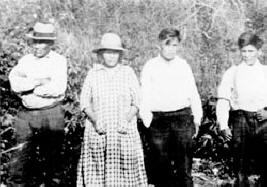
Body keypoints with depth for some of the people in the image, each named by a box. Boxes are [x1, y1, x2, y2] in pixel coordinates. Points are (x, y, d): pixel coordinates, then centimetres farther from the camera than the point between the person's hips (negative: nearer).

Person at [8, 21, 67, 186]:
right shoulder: (25, 60, 10)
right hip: (27, 115, 3)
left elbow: (58, 89, -15)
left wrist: (26, 87, -7)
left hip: (51, 115, -3)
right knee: (26, 158, 4)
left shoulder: (59, 60, -2)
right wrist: (40, 81, -15)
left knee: (52, 156, 5)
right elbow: (15, 83, -5)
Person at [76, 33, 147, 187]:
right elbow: (85, 102, 6)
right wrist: (95, 120, -10)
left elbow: (136, 102, 6)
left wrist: (127, 120, -10)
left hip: (124, 132, 0)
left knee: (125, 172, -4)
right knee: (97, 171, -2)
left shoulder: (128, 72, 8)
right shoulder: (93, 74, 8)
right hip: (98, 132, 0)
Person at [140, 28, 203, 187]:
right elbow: (144, 97, 3)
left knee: (184, 164, -1)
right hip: (159, 119, -1)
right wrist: (147, 121, -3)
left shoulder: (184, 65, 10)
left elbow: (193, 93, 12)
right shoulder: (150, 67, 5)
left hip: (183, 117, 1)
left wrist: (197, 119, 10)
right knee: (161, 164, 3)